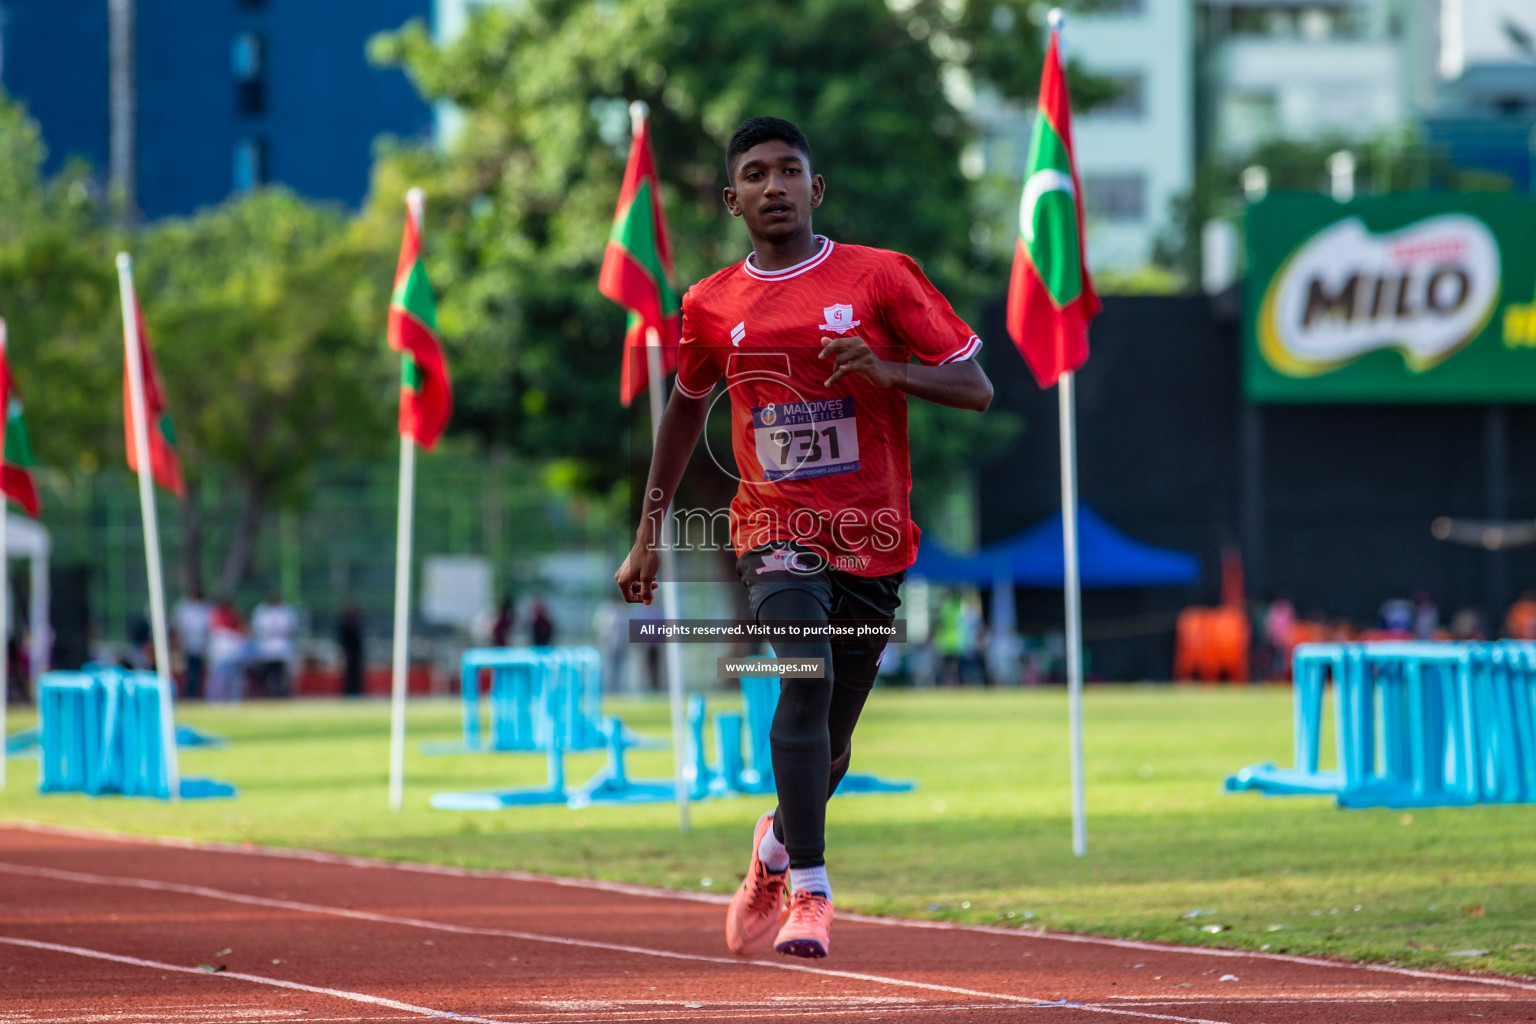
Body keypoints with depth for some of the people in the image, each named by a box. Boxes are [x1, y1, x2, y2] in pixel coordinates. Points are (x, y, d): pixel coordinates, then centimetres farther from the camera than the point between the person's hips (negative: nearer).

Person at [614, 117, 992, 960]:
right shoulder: (711, 306, 4)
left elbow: (976, 388, -3)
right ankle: (809, 893, -26)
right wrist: (648, 533, 21)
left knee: (829, 741, 8)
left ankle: (777, 844, 41)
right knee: (805, 672, -26)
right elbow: (686, 407, 21)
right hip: (775, 532, 0)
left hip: (872, 540, 0)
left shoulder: (880, 278, -3)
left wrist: (888, 370, -21)